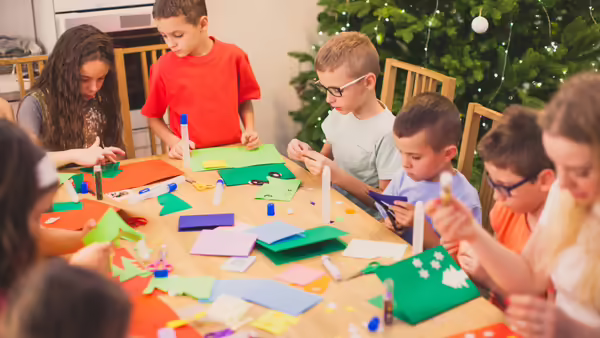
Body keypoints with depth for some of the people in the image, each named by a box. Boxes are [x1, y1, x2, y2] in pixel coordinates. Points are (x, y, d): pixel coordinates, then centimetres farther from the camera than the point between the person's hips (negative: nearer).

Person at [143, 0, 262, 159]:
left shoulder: (233, 56, -3)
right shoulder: (164, 67, -5)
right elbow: (153, 117, 7)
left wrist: (249, 131, -2)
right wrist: (174, 142, -7)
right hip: (189, 158, 0)